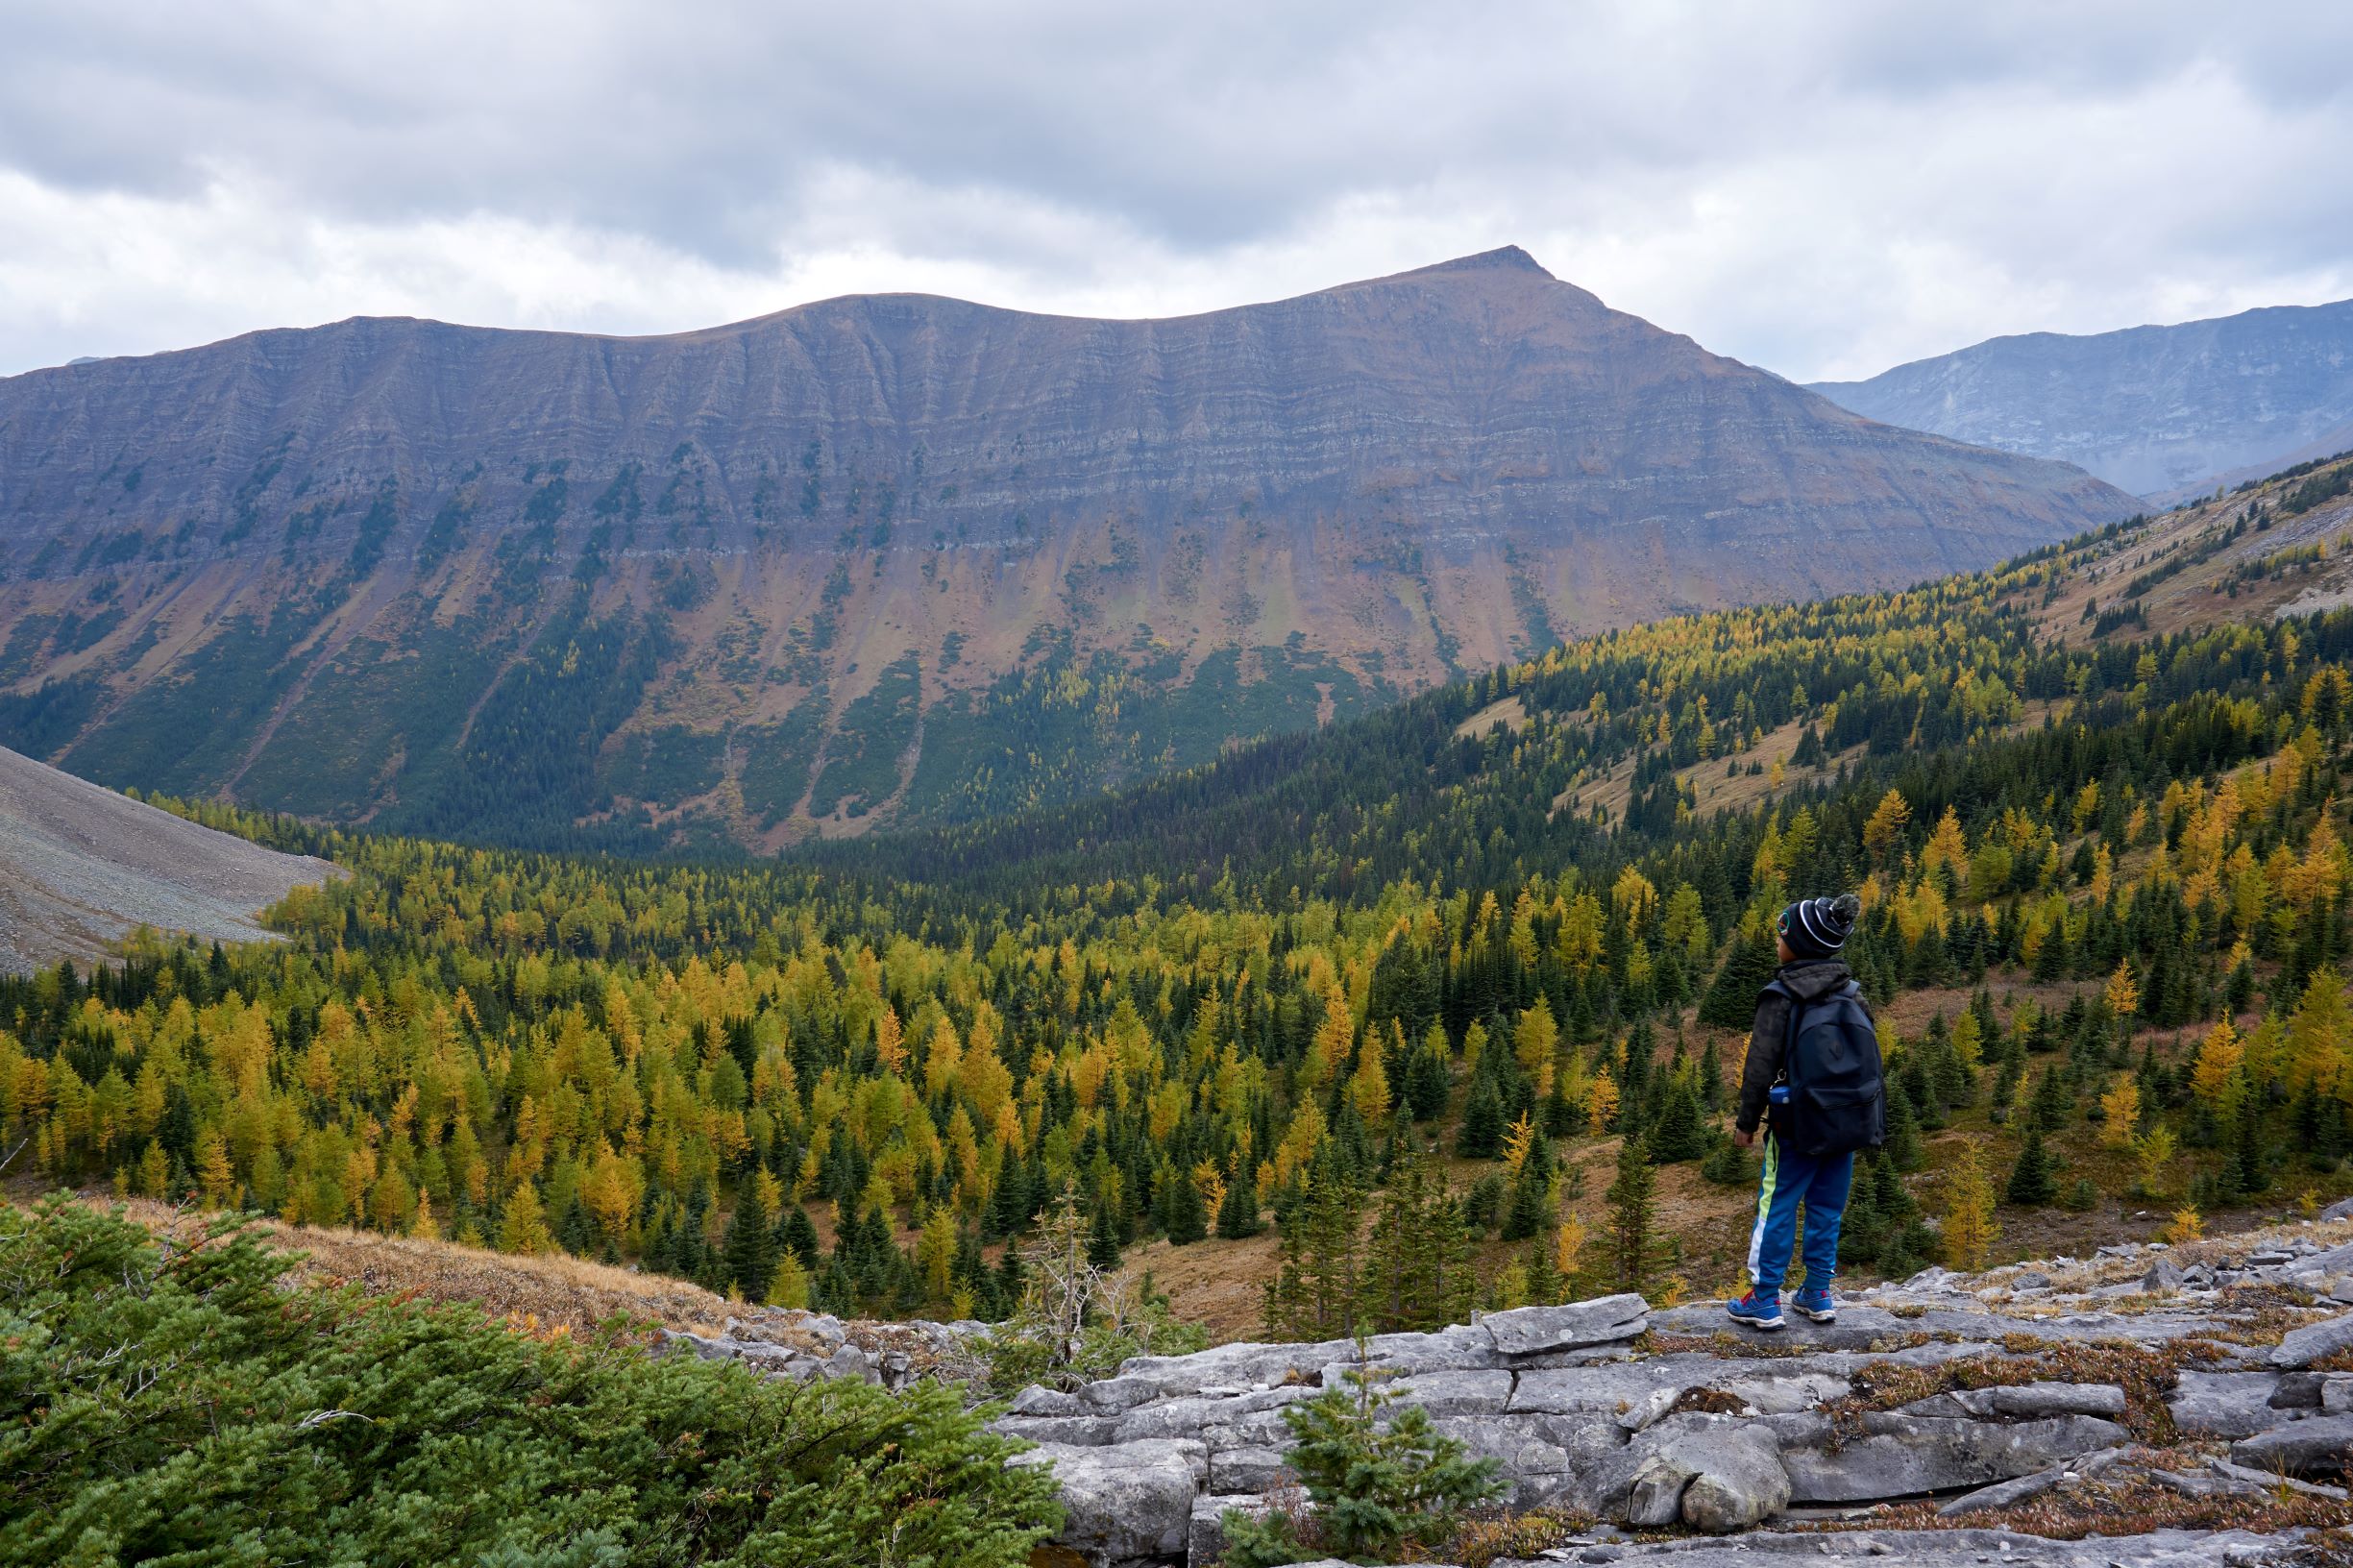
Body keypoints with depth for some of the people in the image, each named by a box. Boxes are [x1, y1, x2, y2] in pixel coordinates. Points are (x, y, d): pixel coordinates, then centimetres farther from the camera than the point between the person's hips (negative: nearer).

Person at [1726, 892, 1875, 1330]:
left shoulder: (1780, 997, -13)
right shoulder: (1851, 992, 4)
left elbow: (1761, 1065, -13)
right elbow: (1869, 1056, 10)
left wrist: (1746, 1122, -4)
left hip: (1799, 1123, -5)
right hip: (1848, 1121, 5)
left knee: (1776, 1208, 3)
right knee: (1826, 1209, 14)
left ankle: (1764, 1301, 6)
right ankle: (1818, 1295, 20)